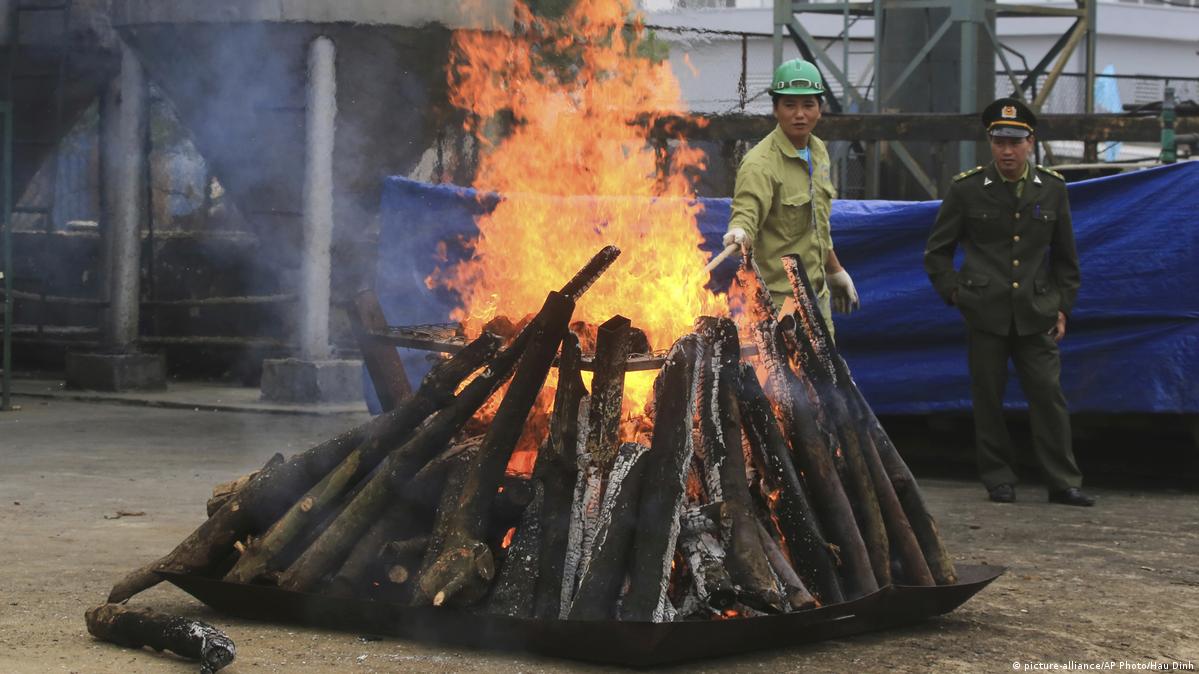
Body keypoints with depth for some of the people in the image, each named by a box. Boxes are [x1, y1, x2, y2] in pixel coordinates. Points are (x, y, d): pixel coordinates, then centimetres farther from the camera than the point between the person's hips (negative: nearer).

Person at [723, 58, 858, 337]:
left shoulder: (819, 151, 10)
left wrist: (835, 270, 27)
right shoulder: (760, 163, -17)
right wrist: (739, 232, -52)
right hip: (778, 298, -9)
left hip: (817, 293, 9)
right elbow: (746, 212, -30)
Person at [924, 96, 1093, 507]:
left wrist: (1063, 307, 9)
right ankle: (999, 481, 12)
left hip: (1035, 313, 1)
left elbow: (1065, 256, 15)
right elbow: (936, 251, 9)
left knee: (1048, 394, -4)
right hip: (986, 313, -1)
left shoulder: (1052, 188, 6)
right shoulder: (967, 189, 1)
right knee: (988, 398, 2)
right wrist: (955, 292, -1)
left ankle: (1063, 483, 2)